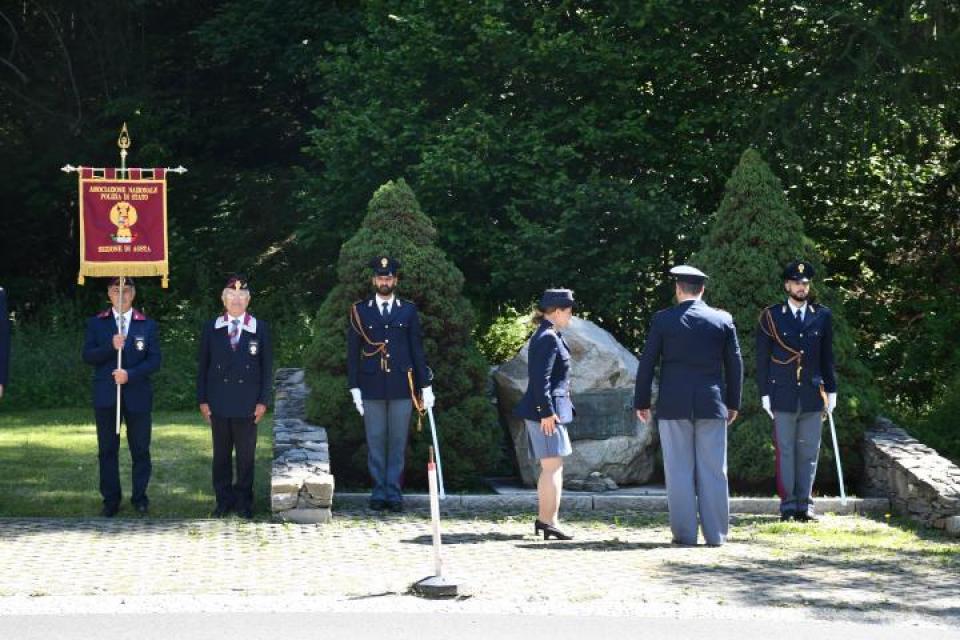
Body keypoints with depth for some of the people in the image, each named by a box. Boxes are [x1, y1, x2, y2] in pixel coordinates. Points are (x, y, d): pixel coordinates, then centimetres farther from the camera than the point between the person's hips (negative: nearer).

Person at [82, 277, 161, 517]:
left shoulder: (147, 325, 5)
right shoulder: (96, 324, 7)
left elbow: (154, 360, -1)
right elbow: (88, 356, -1)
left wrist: (130, 374, -16)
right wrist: (111, 347, -18)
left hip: (137, 395, 0)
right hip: (106, 396, 1)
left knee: (140, 449, 3)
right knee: (107, 450, 4)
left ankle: (140, 497, 13)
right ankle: (111, 499, 11)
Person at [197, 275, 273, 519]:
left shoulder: (260, 329, 4)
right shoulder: (211, 328, 7)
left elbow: (267, 368, 4)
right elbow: (203, 366, 7)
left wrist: (263, 401, -3)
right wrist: (202, 400, 1)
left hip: (247, 404, -1)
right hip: (219, 404, 1)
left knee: (246, 455, 3)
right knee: (221, 454, 6)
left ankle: (244, 501, 11)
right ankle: (224, 500, 14)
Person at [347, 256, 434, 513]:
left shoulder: (408, 310, 8)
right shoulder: (360, 311, 6)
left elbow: (417, 349, 8)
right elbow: (353, 352, 5)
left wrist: (426, 386, 4)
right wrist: (354, 388, -2)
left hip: (401, 386, 0)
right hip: (372, 387, 0)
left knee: (398, 442, 1)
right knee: (375, 441, 1)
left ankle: (394, 493, 6)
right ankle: (379, 492, 8)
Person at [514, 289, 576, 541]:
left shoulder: (548, 336, 16)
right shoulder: (548, 338, -16)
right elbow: (541, 379, -22)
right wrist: (547, 412, -22)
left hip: (550, 409, 11)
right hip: (547, 410, -11)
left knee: (550, 467, 16)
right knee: (553, 466, -6)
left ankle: (543, 518, 22)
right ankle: (549, 522, -4)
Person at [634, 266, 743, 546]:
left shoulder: (663, 320, -2)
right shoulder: (723, 320, 4)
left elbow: (647, 363, 0)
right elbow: (735, 365, 8)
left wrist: (641, 402, 8)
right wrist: (733, 403, 16)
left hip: (673, 406, -1)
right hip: (712, 405, 1)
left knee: (679, 472, 2)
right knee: (713, 471, 4)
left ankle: (684, 533, 1)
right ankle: (715, 534, 3)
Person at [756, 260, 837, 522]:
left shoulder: (822, 316, 9)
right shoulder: (771, 316, 3)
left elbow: (828, 356, 12)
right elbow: (762, 358, 3)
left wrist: (831, 391, 9)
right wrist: (765, 393, -2)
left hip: (812, 394, 2)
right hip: (783, 395, -2)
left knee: (809, 451, 3)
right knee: (785, 451, 0)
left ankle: (805, 503, 7)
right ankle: (788, 503, 4)